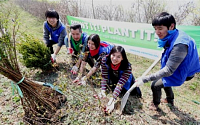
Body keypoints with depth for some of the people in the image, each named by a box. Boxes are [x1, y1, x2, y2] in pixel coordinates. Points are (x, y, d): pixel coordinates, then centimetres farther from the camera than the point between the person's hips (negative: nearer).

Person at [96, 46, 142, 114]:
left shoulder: (127, 67, -39)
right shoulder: (105, 60, -31)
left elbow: (120, 84, -42)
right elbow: (104, 77, -28)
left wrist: (112, 100, -50)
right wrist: (103, 91, -40)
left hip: (126, 81, -3)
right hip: (113, 77, 4)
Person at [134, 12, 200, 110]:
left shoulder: (179, 45, -39)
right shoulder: (172, 36, -11)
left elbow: (168, 70, -39)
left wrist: (145, 79, -40)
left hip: (183, 72, -9)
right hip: (175, 67, 10)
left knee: (155, 85, -12)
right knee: (163, 79, 28)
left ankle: (155, 104, 19)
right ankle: (170, 100, 52)